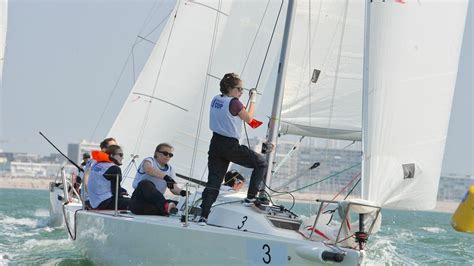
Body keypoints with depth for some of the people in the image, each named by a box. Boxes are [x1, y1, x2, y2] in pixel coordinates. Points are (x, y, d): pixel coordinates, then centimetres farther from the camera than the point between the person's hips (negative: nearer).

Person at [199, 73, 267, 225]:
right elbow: (249, 118, -1)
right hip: (230, 145, -7)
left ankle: (203, 216, -8)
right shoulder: (234, 103, -15)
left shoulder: (215, 100, 8)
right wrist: (253, 100, 8)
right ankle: (251, 197, 14)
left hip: (215, 143, 7)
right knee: (261, 163, 13)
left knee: (213, 182, 3)